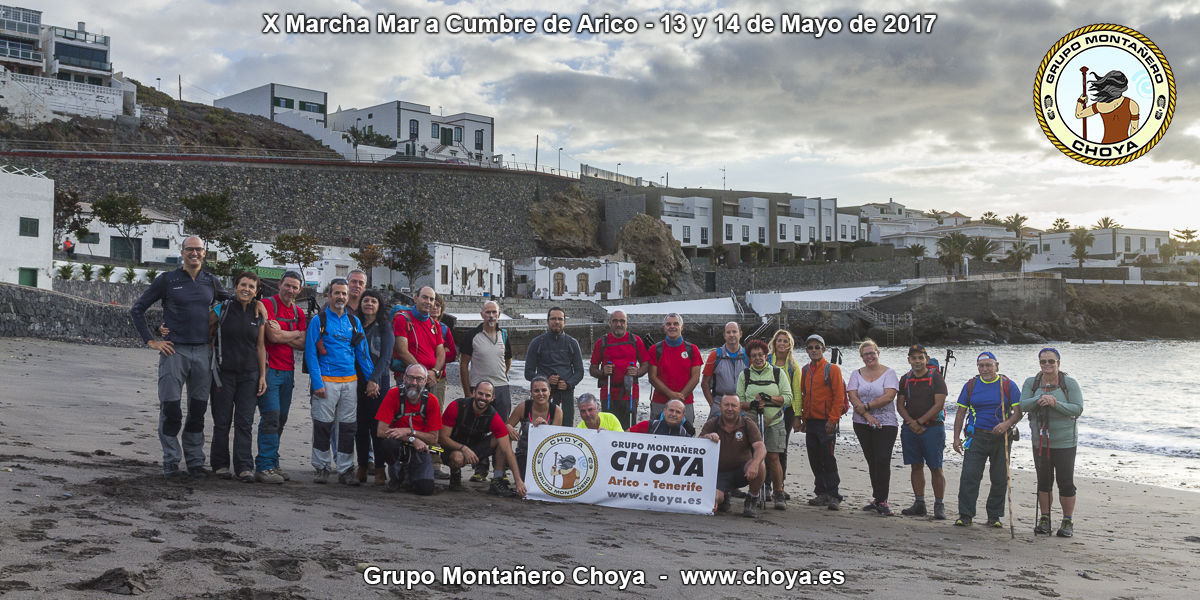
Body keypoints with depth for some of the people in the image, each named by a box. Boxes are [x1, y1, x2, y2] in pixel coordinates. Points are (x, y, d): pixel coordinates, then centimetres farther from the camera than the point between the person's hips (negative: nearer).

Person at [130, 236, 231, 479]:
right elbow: (137, 309, 4)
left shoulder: (211, 282, 10)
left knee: (198, 411, 8)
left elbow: (230, 300, 29)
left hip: (203, 352, 3)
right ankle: (171, 462, 8)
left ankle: (195, 462, 16)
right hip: (175, 350, -3)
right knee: (170, 410, -2)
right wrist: (150, 340, -3)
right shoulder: (167, 280, 1)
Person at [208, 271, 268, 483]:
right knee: (222, 421, 3)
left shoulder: (259, 313, 5)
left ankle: (244, 467, 1)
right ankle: (220, 465, 14)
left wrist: (263, 375, 5)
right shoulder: (221, 310, -1)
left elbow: (260, 346, 9)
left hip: (249, 374, 1)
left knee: (245, 422, 0)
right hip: (224, 372, -1)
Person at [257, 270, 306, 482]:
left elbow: (303, 345, 7)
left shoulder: (299, 312, 15)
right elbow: (273, 337, -15)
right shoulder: (267, 304, -5)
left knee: (280, 419, 8)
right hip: (269, 368, -6)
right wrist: (298, 333, 0)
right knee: (271, 416, -11)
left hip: (288, 371, 6)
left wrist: (282, 335, -8)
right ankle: (264, 467, -8)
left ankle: (273, 464, 14)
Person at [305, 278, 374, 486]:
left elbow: (362, 352, 14)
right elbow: (310, 353, -5)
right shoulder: (318, 320, -1)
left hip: (350, 381, 4)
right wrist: (317, 383, -12)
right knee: (322, 425, 1)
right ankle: (321, 467, 13)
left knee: (348, 426, 5)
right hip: (326, 380, -4)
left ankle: (345, 470, 11)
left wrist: (371, 378, 5)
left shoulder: (354, 321, 12)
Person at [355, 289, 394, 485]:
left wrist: (374, 380, -13)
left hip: (379, 380, -3)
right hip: (356, 380, 3)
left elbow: (385, 357, -4)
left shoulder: (385, 327, 3)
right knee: (360, 425, 4)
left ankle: (380, 469, -2)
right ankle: (363, 466, 12)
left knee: (377, 424, -6)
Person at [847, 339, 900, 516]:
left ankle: (881, 501, -9)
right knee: (872, 461, 9)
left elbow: (889, 396, -13)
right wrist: (867, 415, -13)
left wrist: (866, 406, -14)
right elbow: (853, 397, -1)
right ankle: (877, 500, 16)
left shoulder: (889, 373, 0)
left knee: (883, 461, -11)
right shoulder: (856, 374, 10)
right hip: (862, 424, 4)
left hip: (886, 424, -4)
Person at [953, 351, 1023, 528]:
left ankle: (994, 516, 16)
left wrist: (1007, 424, -23)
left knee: (1000, 479, 4)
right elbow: (961, 412, 9)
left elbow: (1019, 410, -3)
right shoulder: (970, 385, 7)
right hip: (977, 437, 0)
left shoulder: (1008, 385, 2)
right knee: (969, 476, -9)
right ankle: (965, 515, -5)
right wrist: (956, 437, 2)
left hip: (1001, 438, 0)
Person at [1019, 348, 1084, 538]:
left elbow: (1078, 409, -12)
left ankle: (1068, 522, 11)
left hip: (1064, 442, -3)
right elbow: (1023, 406, -7)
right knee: (1043, 481, 10)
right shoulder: (1031, 383, 4)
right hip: (1040, 441, 3)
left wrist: (1056, 403, -25)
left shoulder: (1070, 383, -5)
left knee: (1066, 483, -2)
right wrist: (1038, 400, -26)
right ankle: (1044, 519, 21)